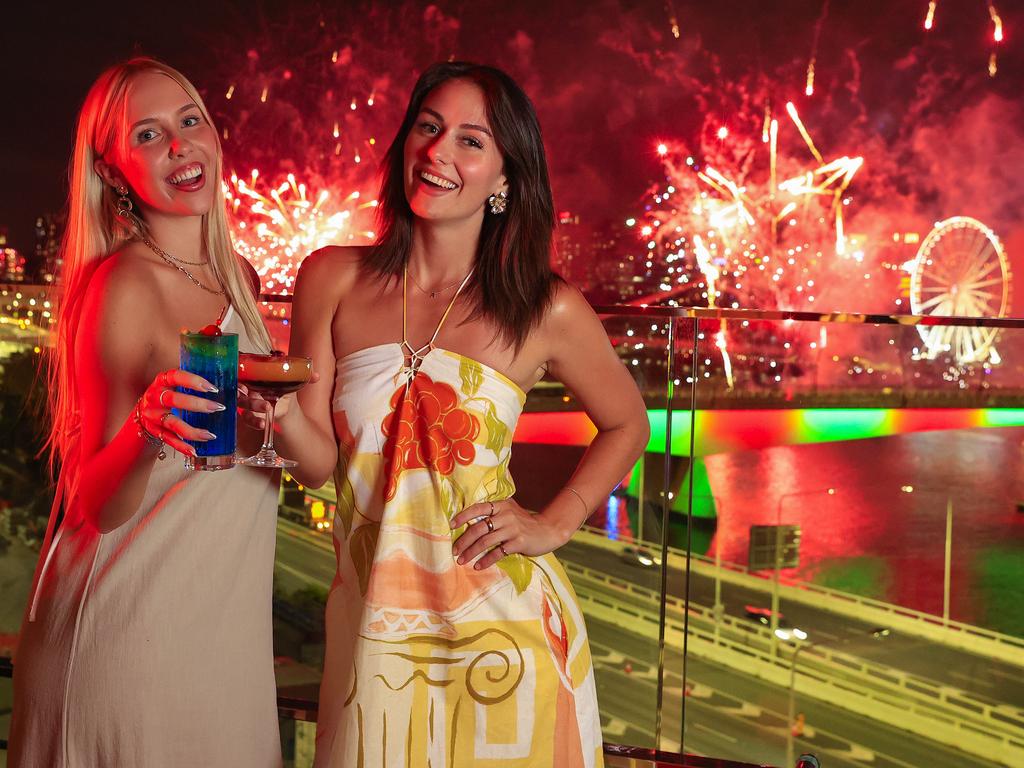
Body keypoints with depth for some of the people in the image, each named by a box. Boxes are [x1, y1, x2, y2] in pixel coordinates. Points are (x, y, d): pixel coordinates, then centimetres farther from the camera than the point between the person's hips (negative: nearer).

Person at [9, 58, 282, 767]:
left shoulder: (239, 277, 7)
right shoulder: (124, 286, -15)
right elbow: (97, 507, -16)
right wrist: (145, 432, -32)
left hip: (228, 617, 7)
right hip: (134, 621, -7)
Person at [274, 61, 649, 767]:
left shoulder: (546, 311, -5)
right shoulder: (334, 279, -2)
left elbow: (627, 424, 11)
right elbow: (319, 462, -4)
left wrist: (552, 525, 0)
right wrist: (280, 408, -25)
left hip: (503, 629, -1)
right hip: (373, 626, 1)